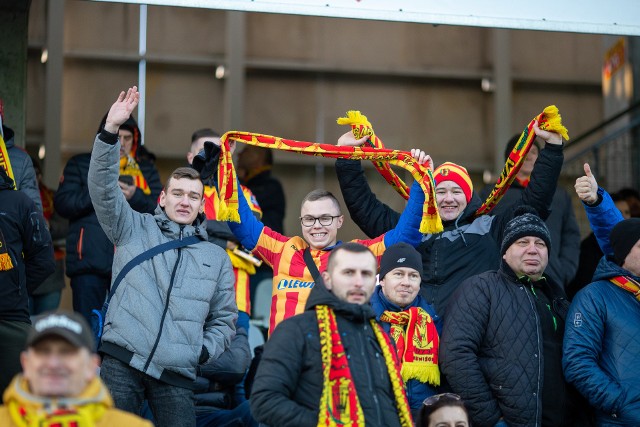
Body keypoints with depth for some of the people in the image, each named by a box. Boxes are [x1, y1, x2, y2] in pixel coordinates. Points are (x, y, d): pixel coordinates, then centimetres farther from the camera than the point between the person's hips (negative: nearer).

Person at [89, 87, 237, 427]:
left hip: (176, 375, 2)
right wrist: (110, 130, -16)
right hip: (122, 363, -2)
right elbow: (103, 187, -4)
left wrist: (203, 351, 2)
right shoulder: (134, 229, 11)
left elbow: (225, 319, 21)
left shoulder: (216, 257, 17)